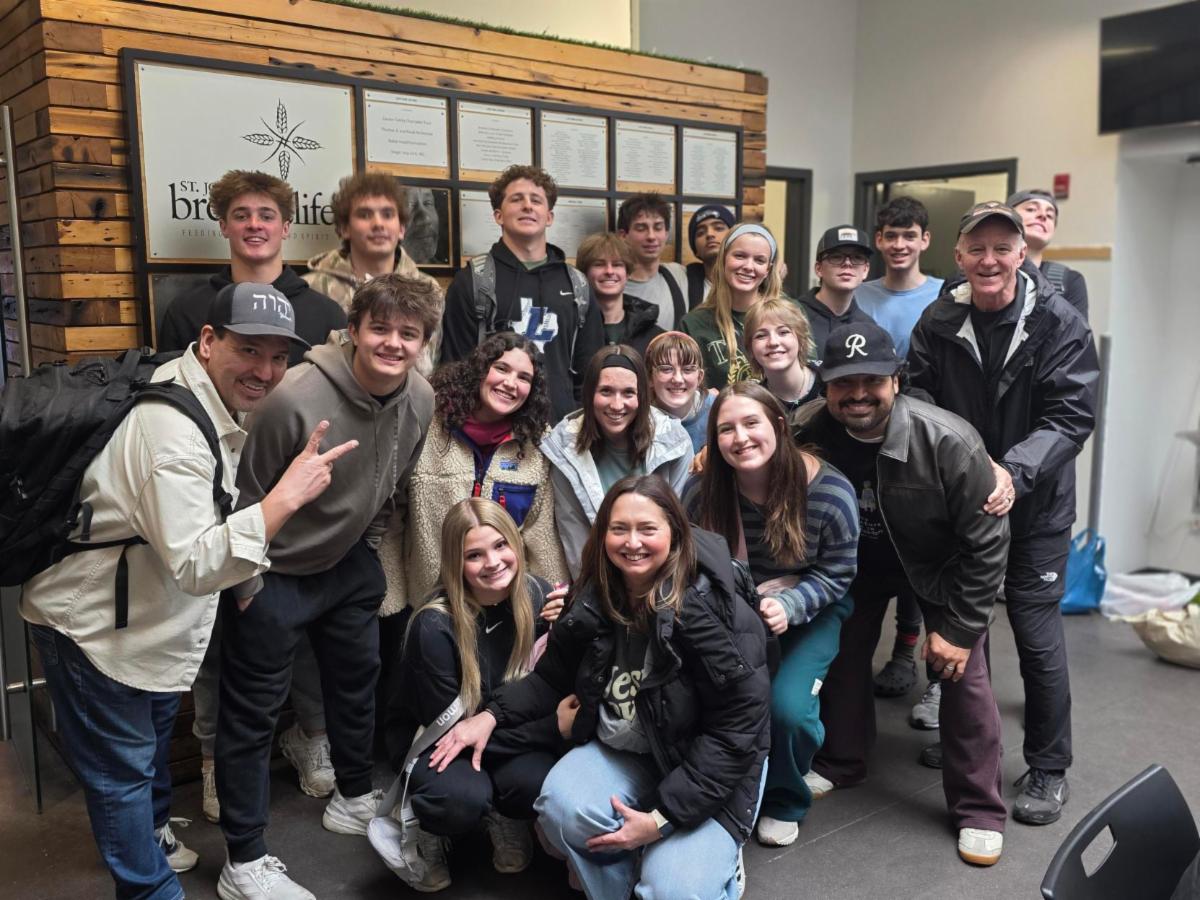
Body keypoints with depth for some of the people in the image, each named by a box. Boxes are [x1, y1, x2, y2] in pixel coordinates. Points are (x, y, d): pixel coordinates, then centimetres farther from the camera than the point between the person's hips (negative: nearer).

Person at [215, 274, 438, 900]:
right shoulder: (298, 397, -30)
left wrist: (369, 549, 13)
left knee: (357, 679, 20)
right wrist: (246, 582, -12)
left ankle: (356, 796, 44)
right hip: (274, 572, -6)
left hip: (349, 563, 6)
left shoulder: (420, 400, -10)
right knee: (252, 710, 4)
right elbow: (248, 492, -19)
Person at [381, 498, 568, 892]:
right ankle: (419, 826, 3)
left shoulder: (537, 595, -15)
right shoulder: (435, 625, -28)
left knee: (542, 781, -29)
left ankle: (501, 816, 8)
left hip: (507, 730, 3)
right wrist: (555, 729, -25)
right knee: (463, 799, -34)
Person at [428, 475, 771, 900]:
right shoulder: (595, 598, -6)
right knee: (560, 806, -24)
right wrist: (492, 715, -10)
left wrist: (662, 817, -24)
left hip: (709, 768, -4)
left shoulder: (712, 610, -23)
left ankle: (712, 856, 13)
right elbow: (553, 676, 7)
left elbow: (736, 729, -22)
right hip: (622, 752, 5)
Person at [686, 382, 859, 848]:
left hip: (811, 610, -2)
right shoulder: (702, 492, -16)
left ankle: (784, 803, 14)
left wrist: (788, 606, -28)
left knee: (788, 706, -21)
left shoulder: (830, 492, -23)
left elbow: (835, 574, -11)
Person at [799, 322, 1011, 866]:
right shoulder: (809, 436, -27)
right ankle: (840, 762, 36)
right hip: (857, 562, 3)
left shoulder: (949, 442, -34)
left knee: (963, 674, -6)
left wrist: (959, 626, -22)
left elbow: (986, 542, -25)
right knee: (842, 654, 10)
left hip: (941, 566, -3)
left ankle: (978, 808, 12)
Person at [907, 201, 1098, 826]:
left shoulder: (1060, 324, -11)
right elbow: (919, 403, -5)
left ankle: (1048, 768, 20)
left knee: (1037, 634, 1)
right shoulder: (937, 324, -4)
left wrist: (1014, 472, -28)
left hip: (1036, 505, -3)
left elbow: (1071, 415, -15)